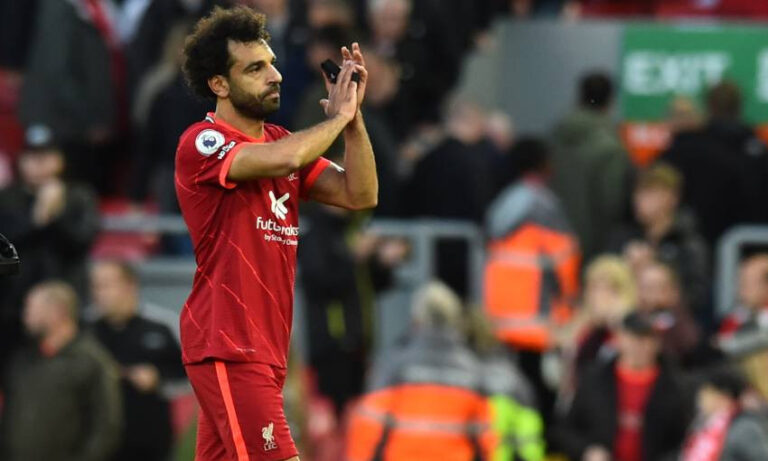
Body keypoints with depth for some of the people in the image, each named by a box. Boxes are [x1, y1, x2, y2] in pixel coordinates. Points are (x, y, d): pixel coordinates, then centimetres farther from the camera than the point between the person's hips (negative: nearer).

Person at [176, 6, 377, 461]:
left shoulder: (281, 141, 15)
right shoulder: (202, 143, -11)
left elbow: (359, 194, 7)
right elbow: (283, 160, -28)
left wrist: (354, 115, -3)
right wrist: (337, 118, -11)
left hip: (265, 349, 8)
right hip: (228, 350, -8)